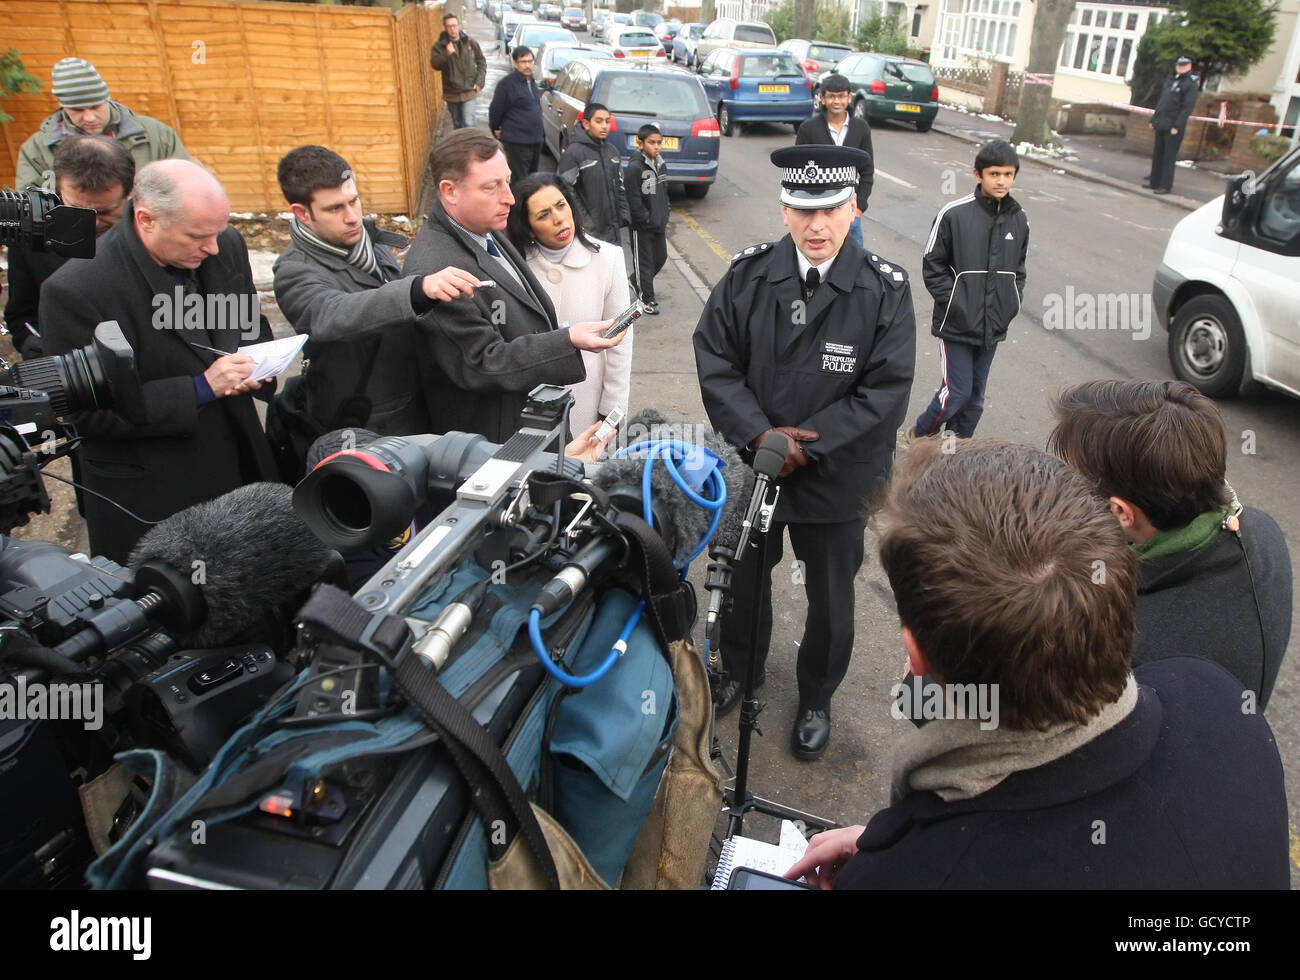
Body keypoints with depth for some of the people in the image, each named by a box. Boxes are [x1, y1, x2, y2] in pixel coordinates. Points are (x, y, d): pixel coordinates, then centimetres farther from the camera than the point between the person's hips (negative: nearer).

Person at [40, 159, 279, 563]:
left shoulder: (227, 247, -4)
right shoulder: (75, 290, -21)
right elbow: (88, 411, -17)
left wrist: (254, 368, -10)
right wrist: (201, 389, -24)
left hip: (239, 465, 5)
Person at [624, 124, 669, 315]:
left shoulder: (660, 165, 8)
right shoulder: (634, 168, -17)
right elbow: (633, 201, -18)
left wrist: (664, 218, 10)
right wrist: (648, 219, -15)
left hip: (659, 224, 8)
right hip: (642, 227, -8)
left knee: (661, 257, 17)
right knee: (644, 262, 3)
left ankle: (637, 283, 37)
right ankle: (646, 299, 15)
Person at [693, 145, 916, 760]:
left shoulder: (884, 289, -13)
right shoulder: (748, 275, -7)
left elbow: (886, 390, -15)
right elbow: (715, 360, -8)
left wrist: (805, 445, -20)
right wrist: (760, 435, -20)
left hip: (836, 474, -2)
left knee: (830, 603, 15)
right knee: (743, 579, 23)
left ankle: (816, 699, 42)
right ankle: (740, 670, 52)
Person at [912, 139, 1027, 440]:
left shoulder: (1019, 219, 5)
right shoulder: (954, 214, -11)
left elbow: (1018, 270, 16)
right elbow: (932, 266, -7)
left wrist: (1011, 306, 2)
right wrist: (957, 305, -12)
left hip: (993, 326, 5)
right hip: (957, 324, -5)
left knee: (976, 396, 12)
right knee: (957, 392, -6)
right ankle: (920, 436, 18)